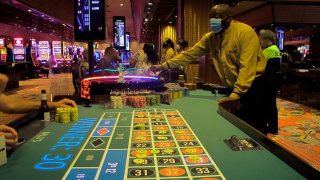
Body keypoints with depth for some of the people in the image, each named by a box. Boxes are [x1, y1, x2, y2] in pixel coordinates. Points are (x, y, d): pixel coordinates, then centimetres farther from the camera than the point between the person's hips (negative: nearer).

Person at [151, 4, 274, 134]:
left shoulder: (245, 32, -19)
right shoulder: (210, 37, 1)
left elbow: (247, 66, -26)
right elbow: (190, 54, 0)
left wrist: (236, 93, -32)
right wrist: (164, 66, -7)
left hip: (252, 86, -6)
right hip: (233, 88, 6)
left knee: (255, 129, -2)